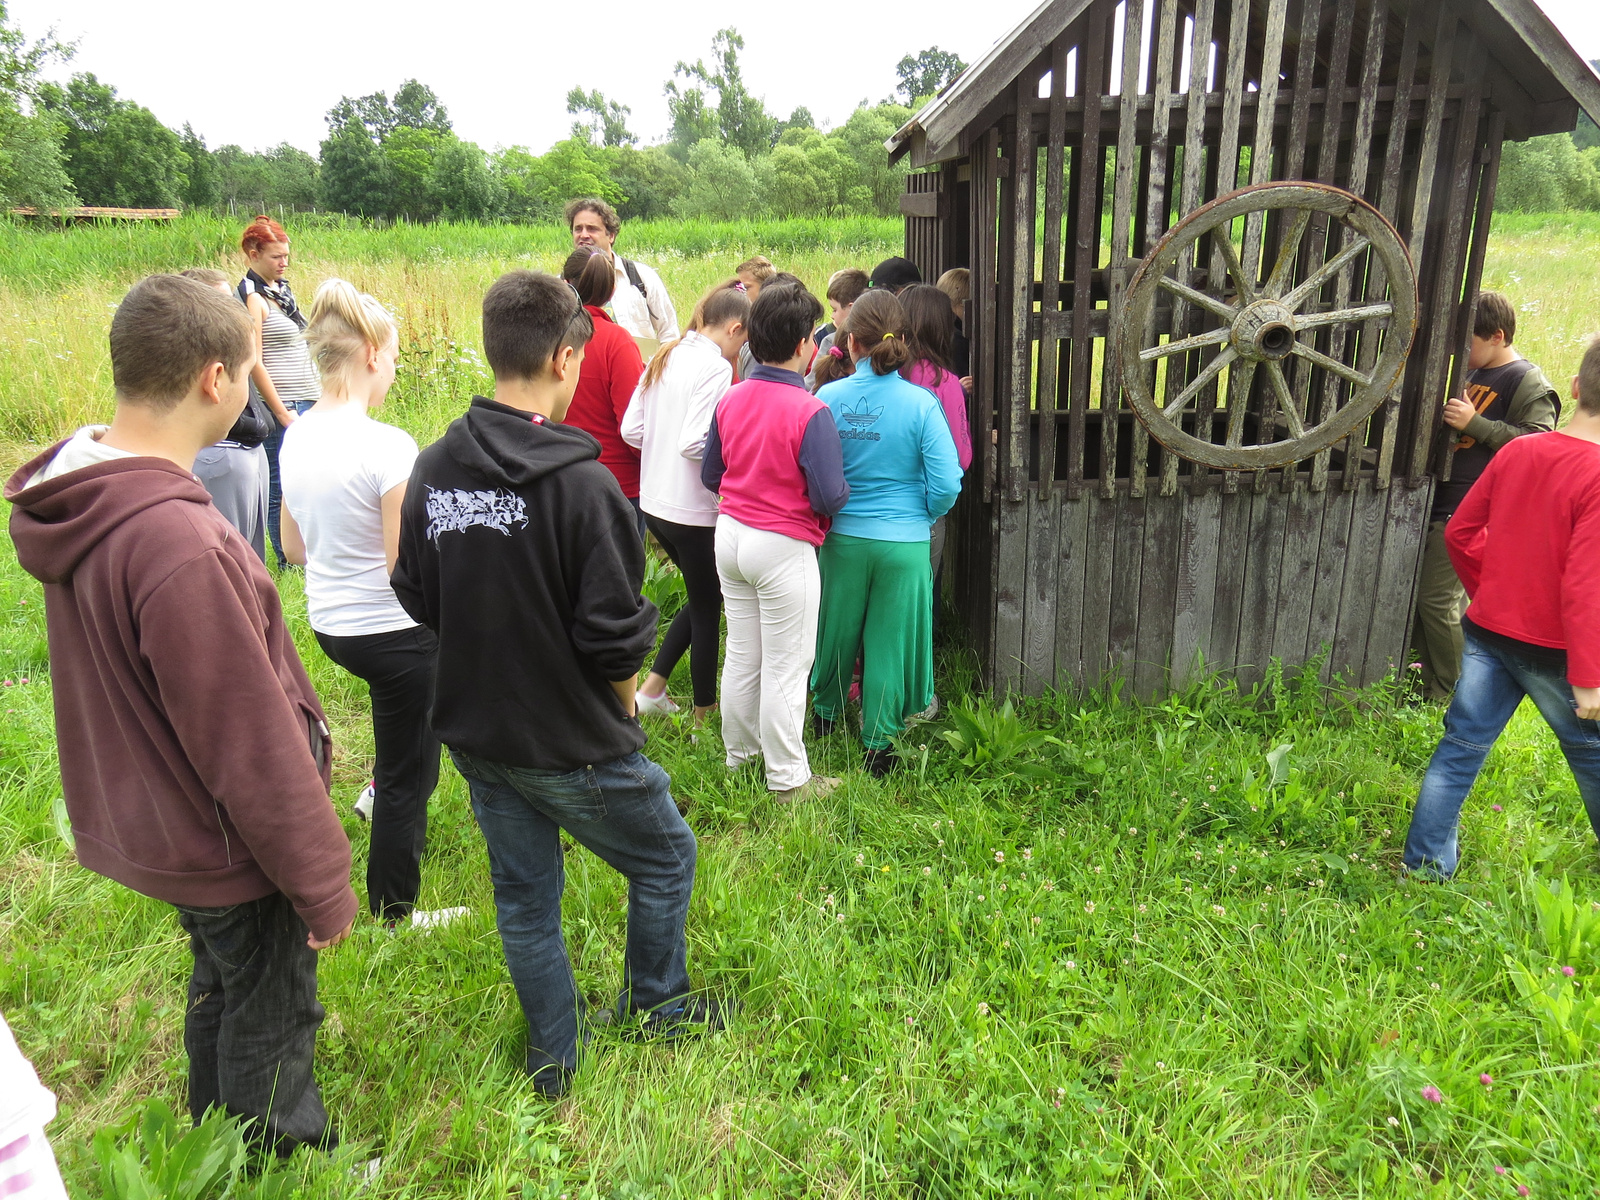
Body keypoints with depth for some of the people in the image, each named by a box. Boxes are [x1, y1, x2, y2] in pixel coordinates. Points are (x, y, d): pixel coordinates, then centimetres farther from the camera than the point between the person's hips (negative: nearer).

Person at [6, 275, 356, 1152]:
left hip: (146, 816, 9)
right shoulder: (179, 545, -35)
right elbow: (251, 750, -27)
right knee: (270, 1019, 16)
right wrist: (323, 886, -14)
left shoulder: (80, 503, -5)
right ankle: (288, 1151, 41)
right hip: (227, 846, -9)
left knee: (221, 986, 31)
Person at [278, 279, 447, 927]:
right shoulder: (388, 447, -25)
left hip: (328, 624, 8)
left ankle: (380, 787, 42)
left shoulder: (296, 438, -2)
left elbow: (294, 548, 9)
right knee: (407, 779, 11)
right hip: (395, 632, -7)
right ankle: (396, 914, 27)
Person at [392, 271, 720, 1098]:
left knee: (522, 894, 21)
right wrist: (622, 702, -3)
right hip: (571, 745, -6)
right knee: (665, 859, 20)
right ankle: (656, 1006, 39)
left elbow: (416, 598, 4)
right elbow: (615, 640, -23)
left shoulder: (430, 470, -5)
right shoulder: (582, 484, -24)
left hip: (472, 733, 6)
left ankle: (553, 1059, 37)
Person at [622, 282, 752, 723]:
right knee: (707, 609, 9)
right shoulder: (715, 367, -17)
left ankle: (651, 688, 25)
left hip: (655, 501, 8)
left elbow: (631, 430, 7)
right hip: (694, 510, -8)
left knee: (702, 598, 24)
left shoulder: (665, 358, 9)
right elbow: (694, 443, -26)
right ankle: (703, 715, 22)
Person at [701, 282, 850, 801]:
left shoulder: (730, 400, 0)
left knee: (741, 655, 20)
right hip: (783, 546, -6)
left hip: (730, 536, 6)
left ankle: (739, 754, 35)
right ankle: (788, 778, 17)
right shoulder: (810, 412, -19)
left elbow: (710, 475, 9)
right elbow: (829, 496, -20)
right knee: (786, 667, 5)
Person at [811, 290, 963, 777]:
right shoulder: (920, 403, -13)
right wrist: (925, 516, 6)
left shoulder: (829, 398, -8)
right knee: (888, 639, 10)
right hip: (904, 543, -2)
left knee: (836, 629, 21)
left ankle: (826, 711, 43)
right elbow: (947, 483, -13)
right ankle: (878, 742, 21)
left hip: (841, 538, 2)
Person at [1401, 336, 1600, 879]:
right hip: (1553, 646, -5)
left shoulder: (1517, 450, -3)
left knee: (1462, 743, 9)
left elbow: (1458, 532, 5)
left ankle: (1426, 863, 14)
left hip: (1488, 628, 5)